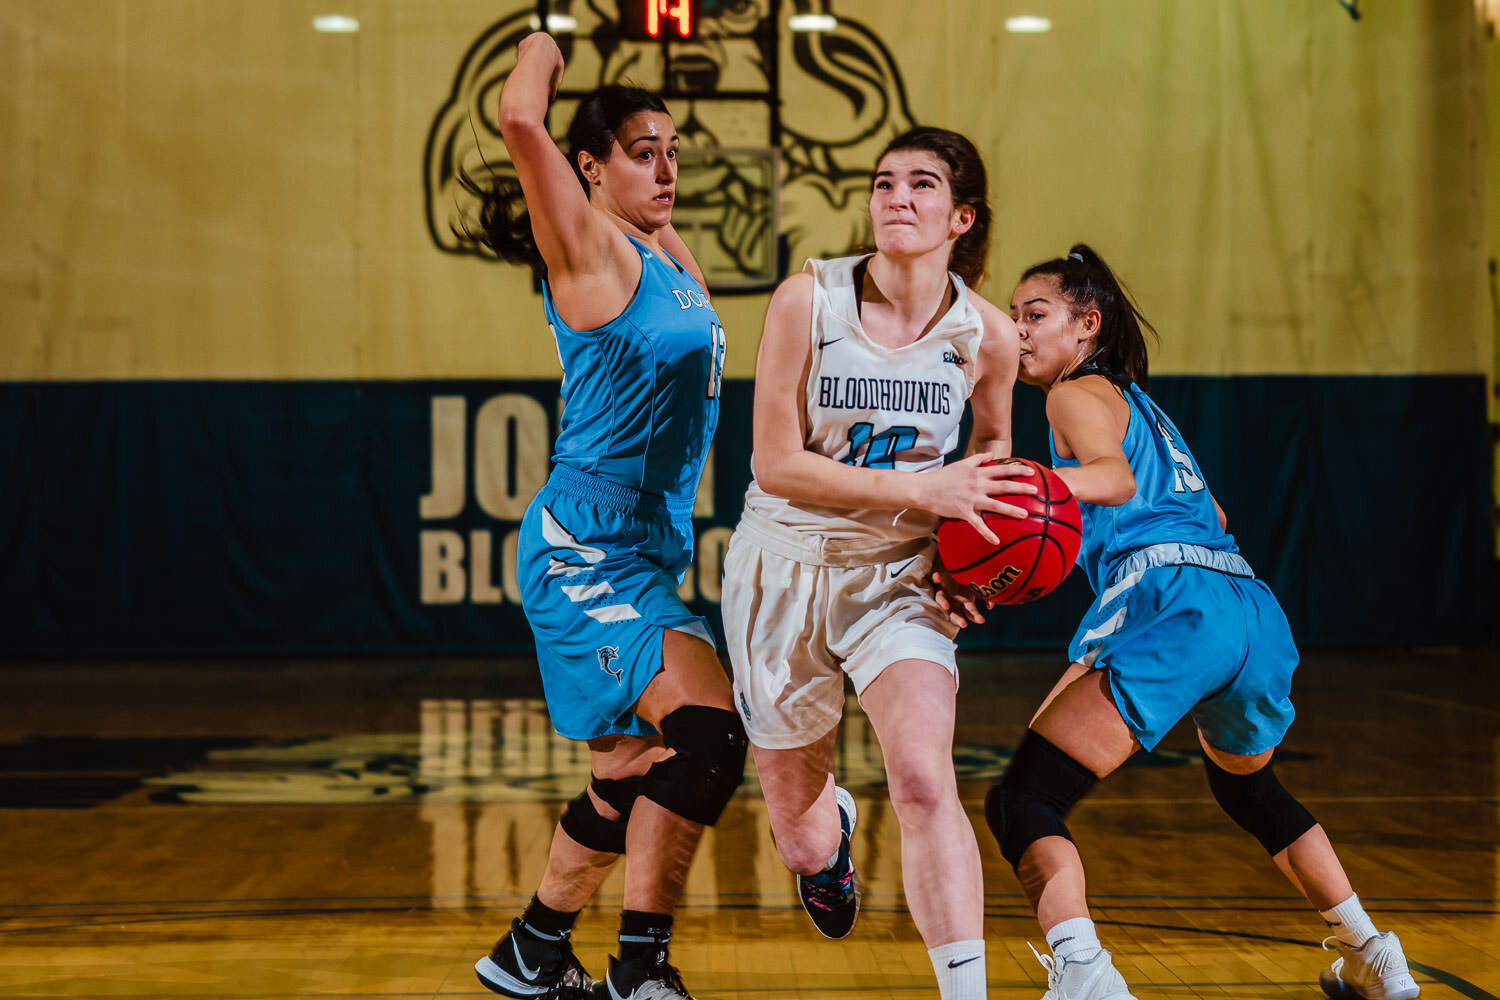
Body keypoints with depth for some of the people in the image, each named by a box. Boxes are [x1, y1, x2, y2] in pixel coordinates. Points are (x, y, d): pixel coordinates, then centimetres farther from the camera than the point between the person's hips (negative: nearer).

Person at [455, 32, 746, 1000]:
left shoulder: (676, 259, 13)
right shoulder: (589, 253, -10)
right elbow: (522, 120, -23)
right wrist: (542, 46, -4)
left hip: (647, 553, 9)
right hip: (585, 549, -9)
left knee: (635, 773, 15)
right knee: (709, 733, -21)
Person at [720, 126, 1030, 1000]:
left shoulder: (985, 334, -7)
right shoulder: (808, 300, -15)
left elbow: (993, 449, 14)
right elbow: (777, 465, -17)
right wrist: (922, 489, -24)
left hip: (898, 574, 0)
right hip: (786, 566, 0)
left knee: (925, 780, -26)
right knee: (801, 841, 12)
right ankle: (833, 828, 52)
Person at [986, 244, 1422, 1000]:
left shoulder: (1078, 394, 7)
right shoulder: (1142, 405, 30)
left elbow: (1116, 477, -13)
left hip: (1173, 605, -9)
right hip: (1256, 610, 9)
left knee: (1021, 802, -11)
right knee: (1247, 787, 36)